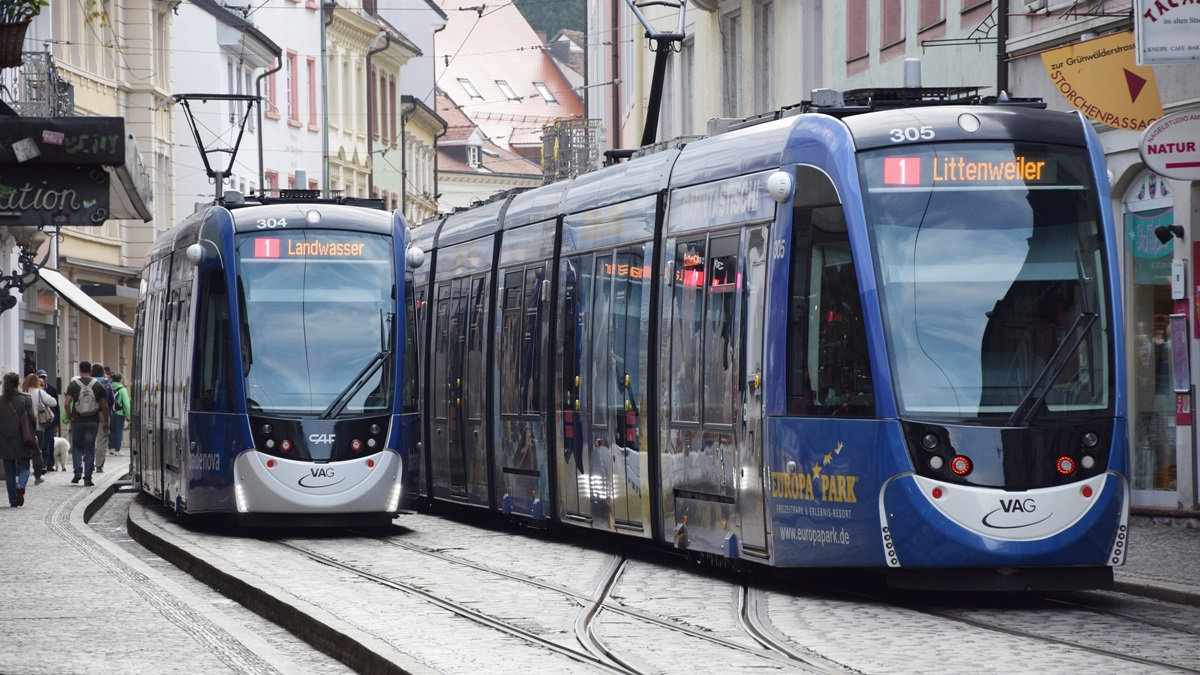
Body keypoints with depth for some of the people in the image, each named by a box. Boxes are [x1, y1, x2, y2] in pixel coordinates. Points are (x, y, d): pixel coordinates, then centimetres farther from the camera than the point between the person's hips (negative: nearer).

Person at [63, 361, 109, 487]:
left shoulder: (73, 385, 0)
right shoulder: (98, 385, 2)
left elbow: (67, 404, -7)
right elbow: (104, 407, 2)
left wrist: (69, 419, 7)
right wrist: (105, 422, 13)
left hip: (77, 421, 0)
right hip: (93, 422, 0)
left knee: (76, 447, 16)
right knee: (90, 449, 5)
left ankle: (78, 471, -3)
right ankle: (87, 478, 1)